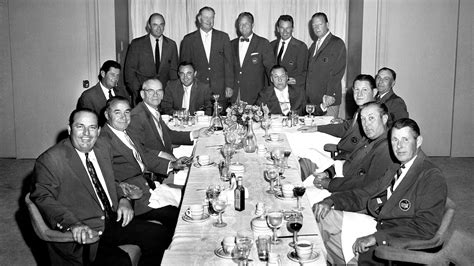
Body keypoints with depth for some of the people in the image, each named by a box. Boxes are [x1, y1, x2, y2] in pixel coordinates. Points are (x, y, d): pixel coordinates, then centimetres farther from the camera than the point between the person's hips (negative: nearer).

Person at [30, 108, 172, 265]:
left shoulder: (102, 149, 13)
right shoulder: (50, 160, -10)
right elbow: (43, 198, -16)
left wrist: (123, 200, 4)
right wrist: (73, 224, -31)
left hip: (113, 221, 7)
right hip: (82, 238, -7)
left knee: (160, 235, -5)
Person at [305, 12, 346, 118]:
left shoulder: (337, 43, -3)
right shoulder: (314, 45, 20)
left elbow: (338, 71, -11)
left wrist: (330, 94, -18)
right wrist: (307, 95, 6)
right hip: (312, 99, 6)